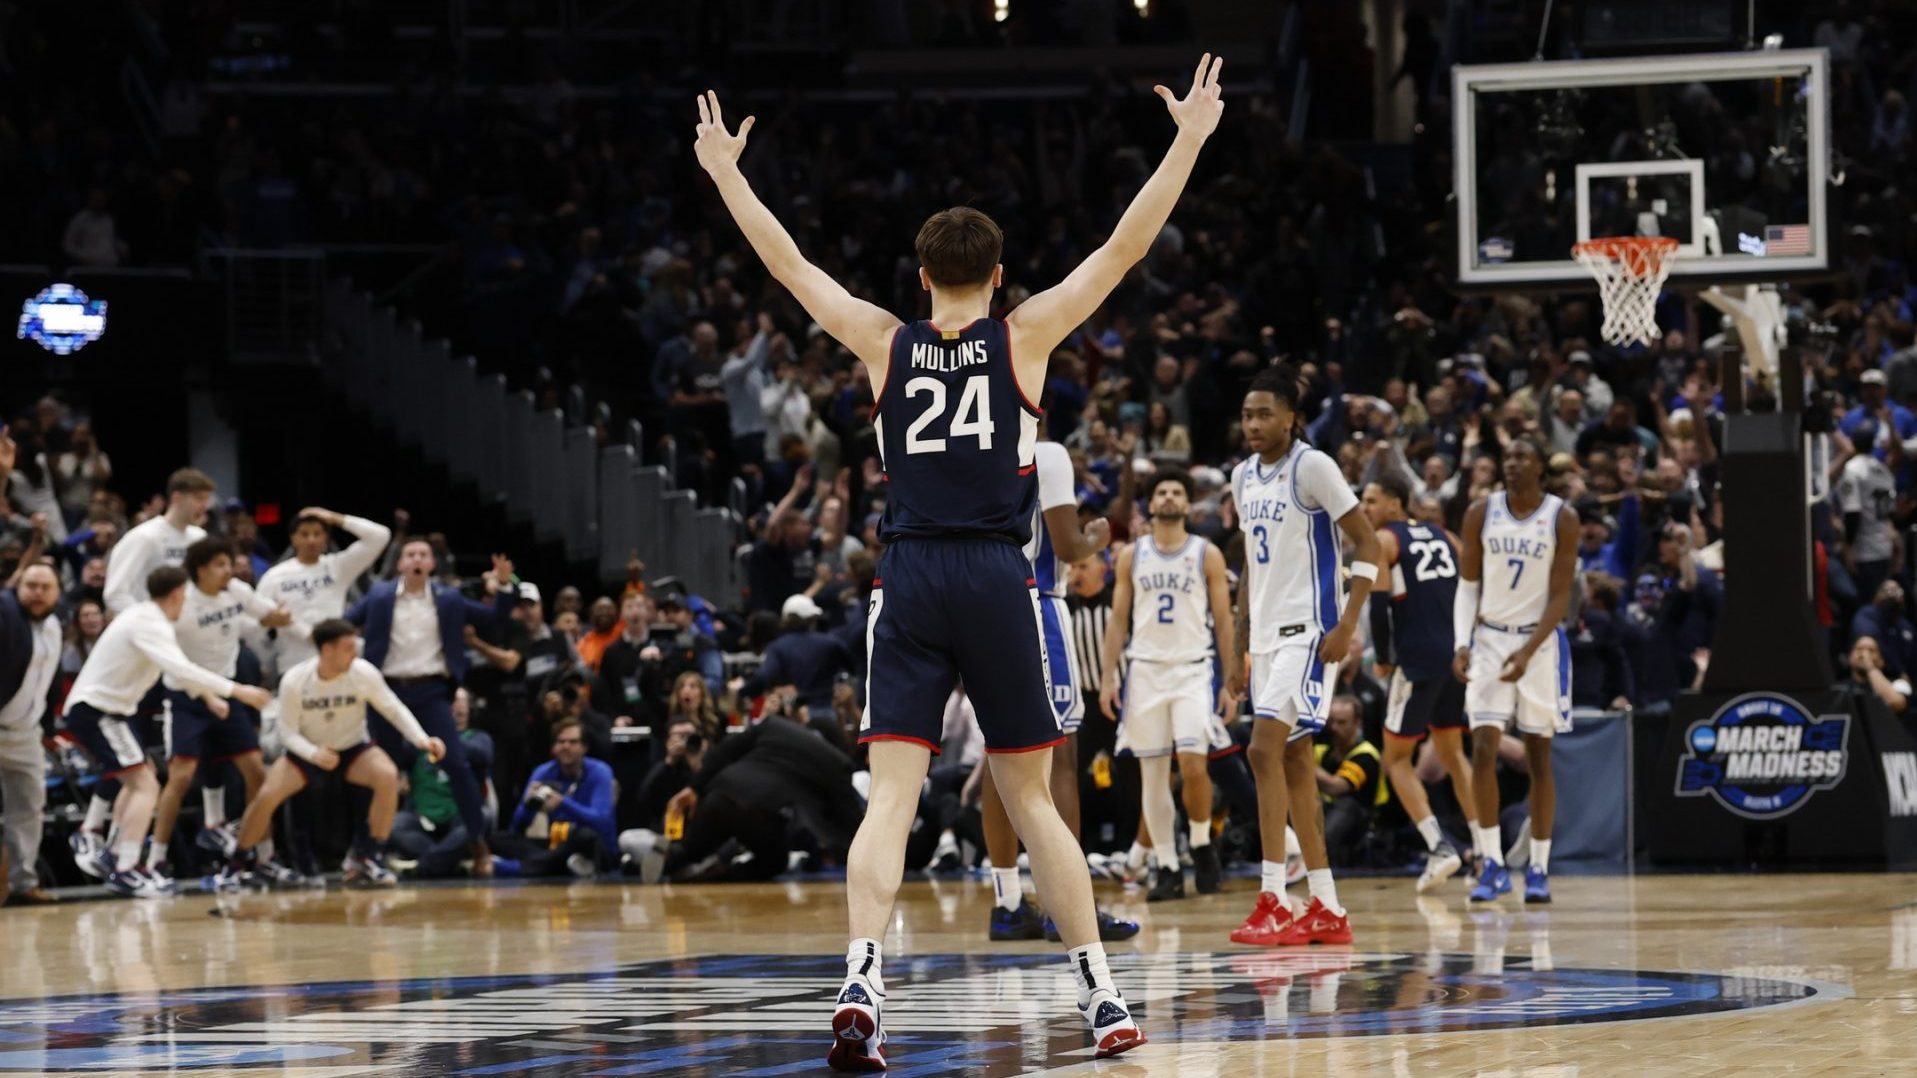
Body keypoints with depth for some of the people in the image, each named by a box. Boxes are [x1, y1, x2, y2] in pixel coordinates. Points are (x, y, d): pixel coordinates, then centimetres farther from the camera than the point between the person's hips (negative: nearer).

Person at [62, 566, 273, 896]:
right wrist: (236, 690, -33)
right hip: (95, 710, -11)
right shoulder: (149, 624, -19)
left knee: (140, 778, 26)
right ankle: (124, 872, -24)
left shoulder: (143, 616, 11)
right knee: (145, 785, -17)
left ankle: (113, 856, 26)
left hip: (105, 708, 11)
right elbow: (181, 669, -32)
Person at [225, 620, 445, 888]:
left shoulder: (364, 673, -21)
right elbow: (288, 730, -15)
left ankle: (370, 858, -17)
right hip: (308, 750, 0)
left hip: (354, 748, 0)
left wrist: (421, 739, -27)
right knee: (267, 795, -22)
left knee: (388, 776, -30)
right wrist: (313, 753, -34)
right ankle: (241, 863, 5)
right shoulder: (294, 681, -22)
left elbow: (394, 709, -12)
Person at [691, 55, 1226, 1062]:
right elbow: (1123, 248, 5)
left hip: (908, 582, 0)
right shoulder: (1024, 337, 3)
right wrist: (1188, 142, 10)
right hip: (997, 582, 0)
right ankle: (1100, 993, 9)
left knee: (889, 799, -5)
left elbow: (788, 264, 16)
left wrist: (725, 170, 27)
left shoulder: (885, 345, 6)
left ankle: (861, 981, -25)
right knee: (1032, 800, 10)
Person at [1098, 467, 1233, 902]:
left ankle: (1202, 845, 6)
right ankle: (1166, 868, 6)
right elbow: (1119, 620, 10)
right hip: (1145, 670, 2)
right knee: (1152, 774, 1)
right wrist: (1108, 677, 2)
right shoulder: (1132, 556, 9)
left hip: (1193, 670, -2)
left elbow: (1224, 621, 3)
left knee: (1193, 763, -17)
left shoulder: (1207, 555, 3)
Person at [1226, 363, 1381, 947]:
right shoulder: (1244, 476, 13)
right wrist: (1241, 651, 19)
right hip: (1267, 634, 9)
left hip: (1307, 631, -9)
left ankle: (1273, 901, -16)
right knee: (1293, 759, 8)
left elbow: (1368, 543, -12)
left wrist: (1347, 625, -19)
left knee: (1264, 750, -18)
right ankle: (1327, 910, 13)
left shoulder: (1312, 467, -11)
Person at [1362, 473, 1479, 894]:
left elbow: (1379, 604, -12)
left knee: (1397, 759, 4)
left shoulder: (1383, 541, -4)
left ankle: (1439, 846, -12)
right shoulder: (1443, 537, 16)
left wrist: (1383, 659, -1)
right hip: (1456, 655, 6)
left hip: (1416, 660, -6)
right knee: (1453, 753, 18)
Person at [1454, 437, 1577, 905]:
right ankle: (1492, 865, -4)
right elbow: (1468, 584, 4)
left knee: (1539, 756, 2)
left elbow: (1561, 595, -8)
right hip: (1490, 638, 2)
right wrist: (1462, 644, -9)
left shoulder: (1562, 519, -7)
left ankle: (1539, 869, 9)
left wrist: (1528, 652, -19)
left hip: (1541, 641, -2)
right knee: (1483, 750, -10)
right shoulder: (1481, 513, 0)